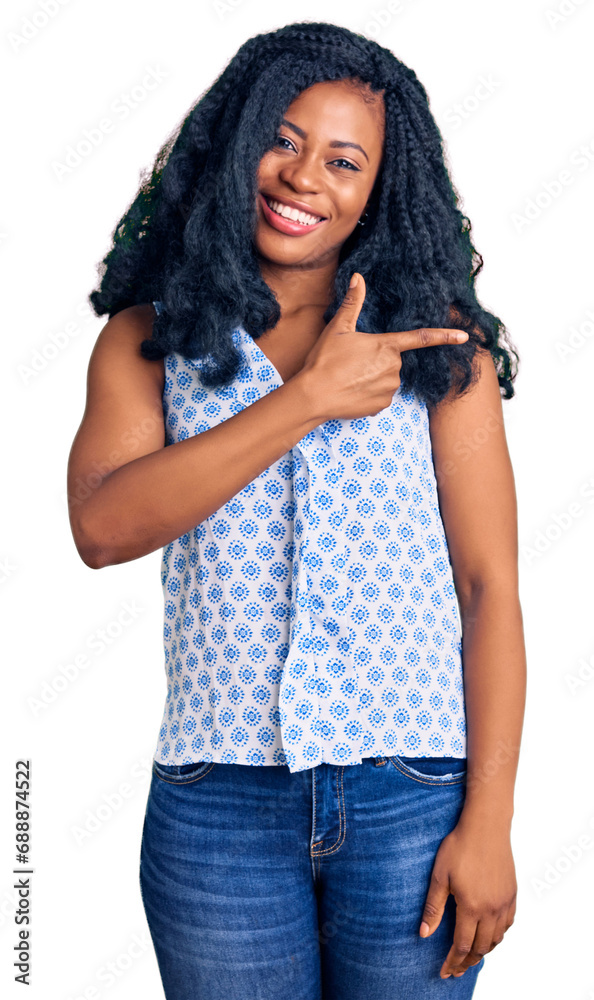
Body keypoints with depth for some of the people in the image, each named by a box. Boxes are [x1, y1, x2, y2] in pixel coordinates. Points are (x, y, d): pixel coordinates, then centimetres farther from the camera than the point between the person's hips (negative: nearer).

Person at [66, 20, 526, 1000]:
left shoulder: (438, 340, 3)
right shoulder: (150, 338, 5)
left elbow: (490, 586, -1)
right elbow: (102, 527, -13)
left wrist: (489, 820, -7)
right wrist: (311, 398, -16)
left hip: (416, 800, 0)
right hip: (216, 804, 1)